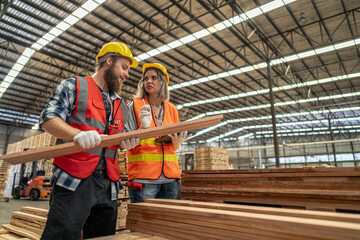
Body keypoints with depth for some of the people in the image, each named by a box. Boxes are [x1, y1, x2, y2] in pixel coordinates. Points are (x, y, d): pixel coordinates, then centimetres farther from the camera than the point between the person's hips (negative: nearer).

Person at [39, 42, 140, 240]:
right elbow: (48, 119, -6)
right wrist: (77, 134, -24)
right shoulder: (74, 86, 5)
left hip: (109, 185, 6)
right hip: (74, 179, -5)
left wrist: (128, 142, -3)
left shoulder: (121, 106, 20)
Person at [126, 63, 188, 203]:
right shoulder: (135, 105, 1)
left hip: (170, 175, 4)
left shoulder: (172, 110, 11)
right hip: (143, 176, -3)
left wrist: (176, 142, -6)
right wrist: (143, 128, -20)